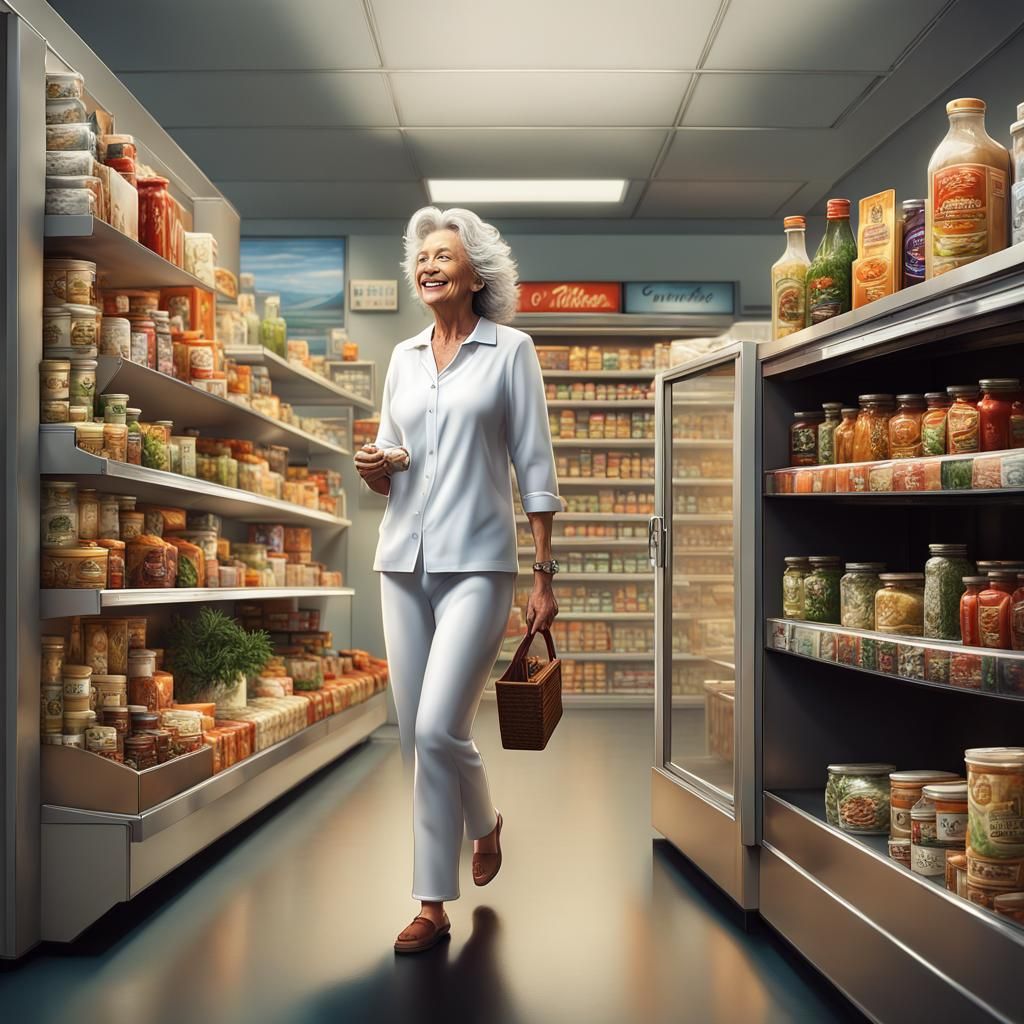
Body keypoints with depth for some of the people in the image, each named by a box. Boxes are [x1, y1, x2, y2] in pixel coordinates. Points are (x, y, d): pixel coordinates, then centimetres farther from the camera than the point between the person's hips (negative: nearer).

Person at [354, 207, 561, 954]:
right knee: (416, 736, 6)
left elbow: (536, 468, -2)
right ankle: (434, 907, 19)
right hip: (404, 561, 5)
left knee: (439, 729, -15)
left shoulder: (510, 351, 0)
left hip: (477, 563, -5)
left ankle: (484, 823, 18)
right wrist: (376, 467, -7)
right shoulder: (404, 357, 13)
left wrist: (545, 576, -6)